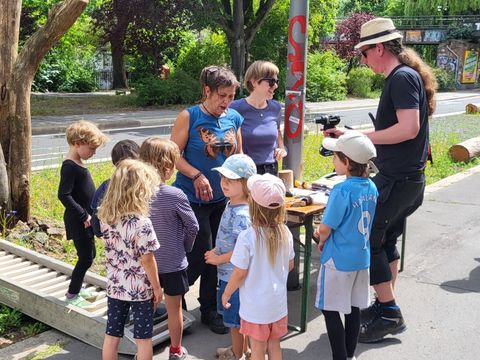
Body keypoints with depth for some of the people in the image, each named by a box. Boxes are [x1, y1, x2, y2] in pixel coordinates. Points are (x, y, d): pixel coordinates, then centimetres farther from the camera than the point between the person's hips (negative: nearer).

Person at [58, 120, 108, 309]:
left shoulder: (78, 164, 9)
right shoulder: (70, 166, -20)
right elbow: (64, 195, -26)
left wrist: (89, 214, 14)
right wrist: (83, 215, -21)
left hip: (86, 219, 9)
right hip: (78, 222, -9)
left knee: (89, 255, 17)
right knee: (86, 257, -2)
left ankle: (77, 287, 32)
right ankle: (72, 295, 10)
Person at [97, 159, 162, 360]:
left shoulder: (105, 217, -5)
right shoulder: (141, 223, -24)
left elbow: (112, 248, 6)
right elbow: (147, 260, -17)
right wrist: (157, 288, -6)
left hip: (114, 286, 5)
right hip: (140, 290, -5)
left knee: (112, 336, 15)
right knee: (143, 339, 11)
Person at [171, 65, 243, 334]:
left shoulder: (235, 118, 4)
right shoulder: (189, 117, -10)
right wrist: (197, 176, -22)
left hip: (223, 199, 5)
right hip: (193, 198, -5)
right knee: (200, 256, -3)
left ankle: (210, 309, 29)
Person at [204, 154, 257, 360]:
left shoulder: (241, 215, -28)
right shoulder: (231, 205, 3)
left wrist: (218, 259, -16)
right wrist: (216, 251, 3)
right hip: (227, 274, 10)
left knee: (235, 320, 9)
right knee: (231, 317, 26)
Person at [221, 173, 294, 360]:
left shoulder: (247, 237, -24)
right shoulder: (285, 233, -9)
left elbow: (239, 273, -17)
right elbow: (290, 266, 4)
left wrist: (226, 294, 0)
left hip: (255, 306, -4)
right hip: (278, 303, 4)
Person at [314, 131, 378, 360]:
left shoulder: (342, 191, -23)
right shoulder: (371, 188, 0)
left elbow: (325, 229, -18)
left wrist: (322, 241, 4)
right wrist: (326, 232, 7)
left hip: (338, 260, -8)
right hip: (362, 257, 8)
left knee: (331, 311, 6)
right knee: (354, 309, 18)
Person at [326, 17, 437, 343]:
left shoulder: (403, 77, -16)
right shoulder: (404, 76, 15)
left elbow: (409, 128, -26)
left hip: (397, 180, -10)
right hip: (405, 178, 10)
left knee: (367, 240, -5)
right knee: (385, 240, 17)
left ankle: (389, 314, 4)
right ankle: (386, 306, 28)